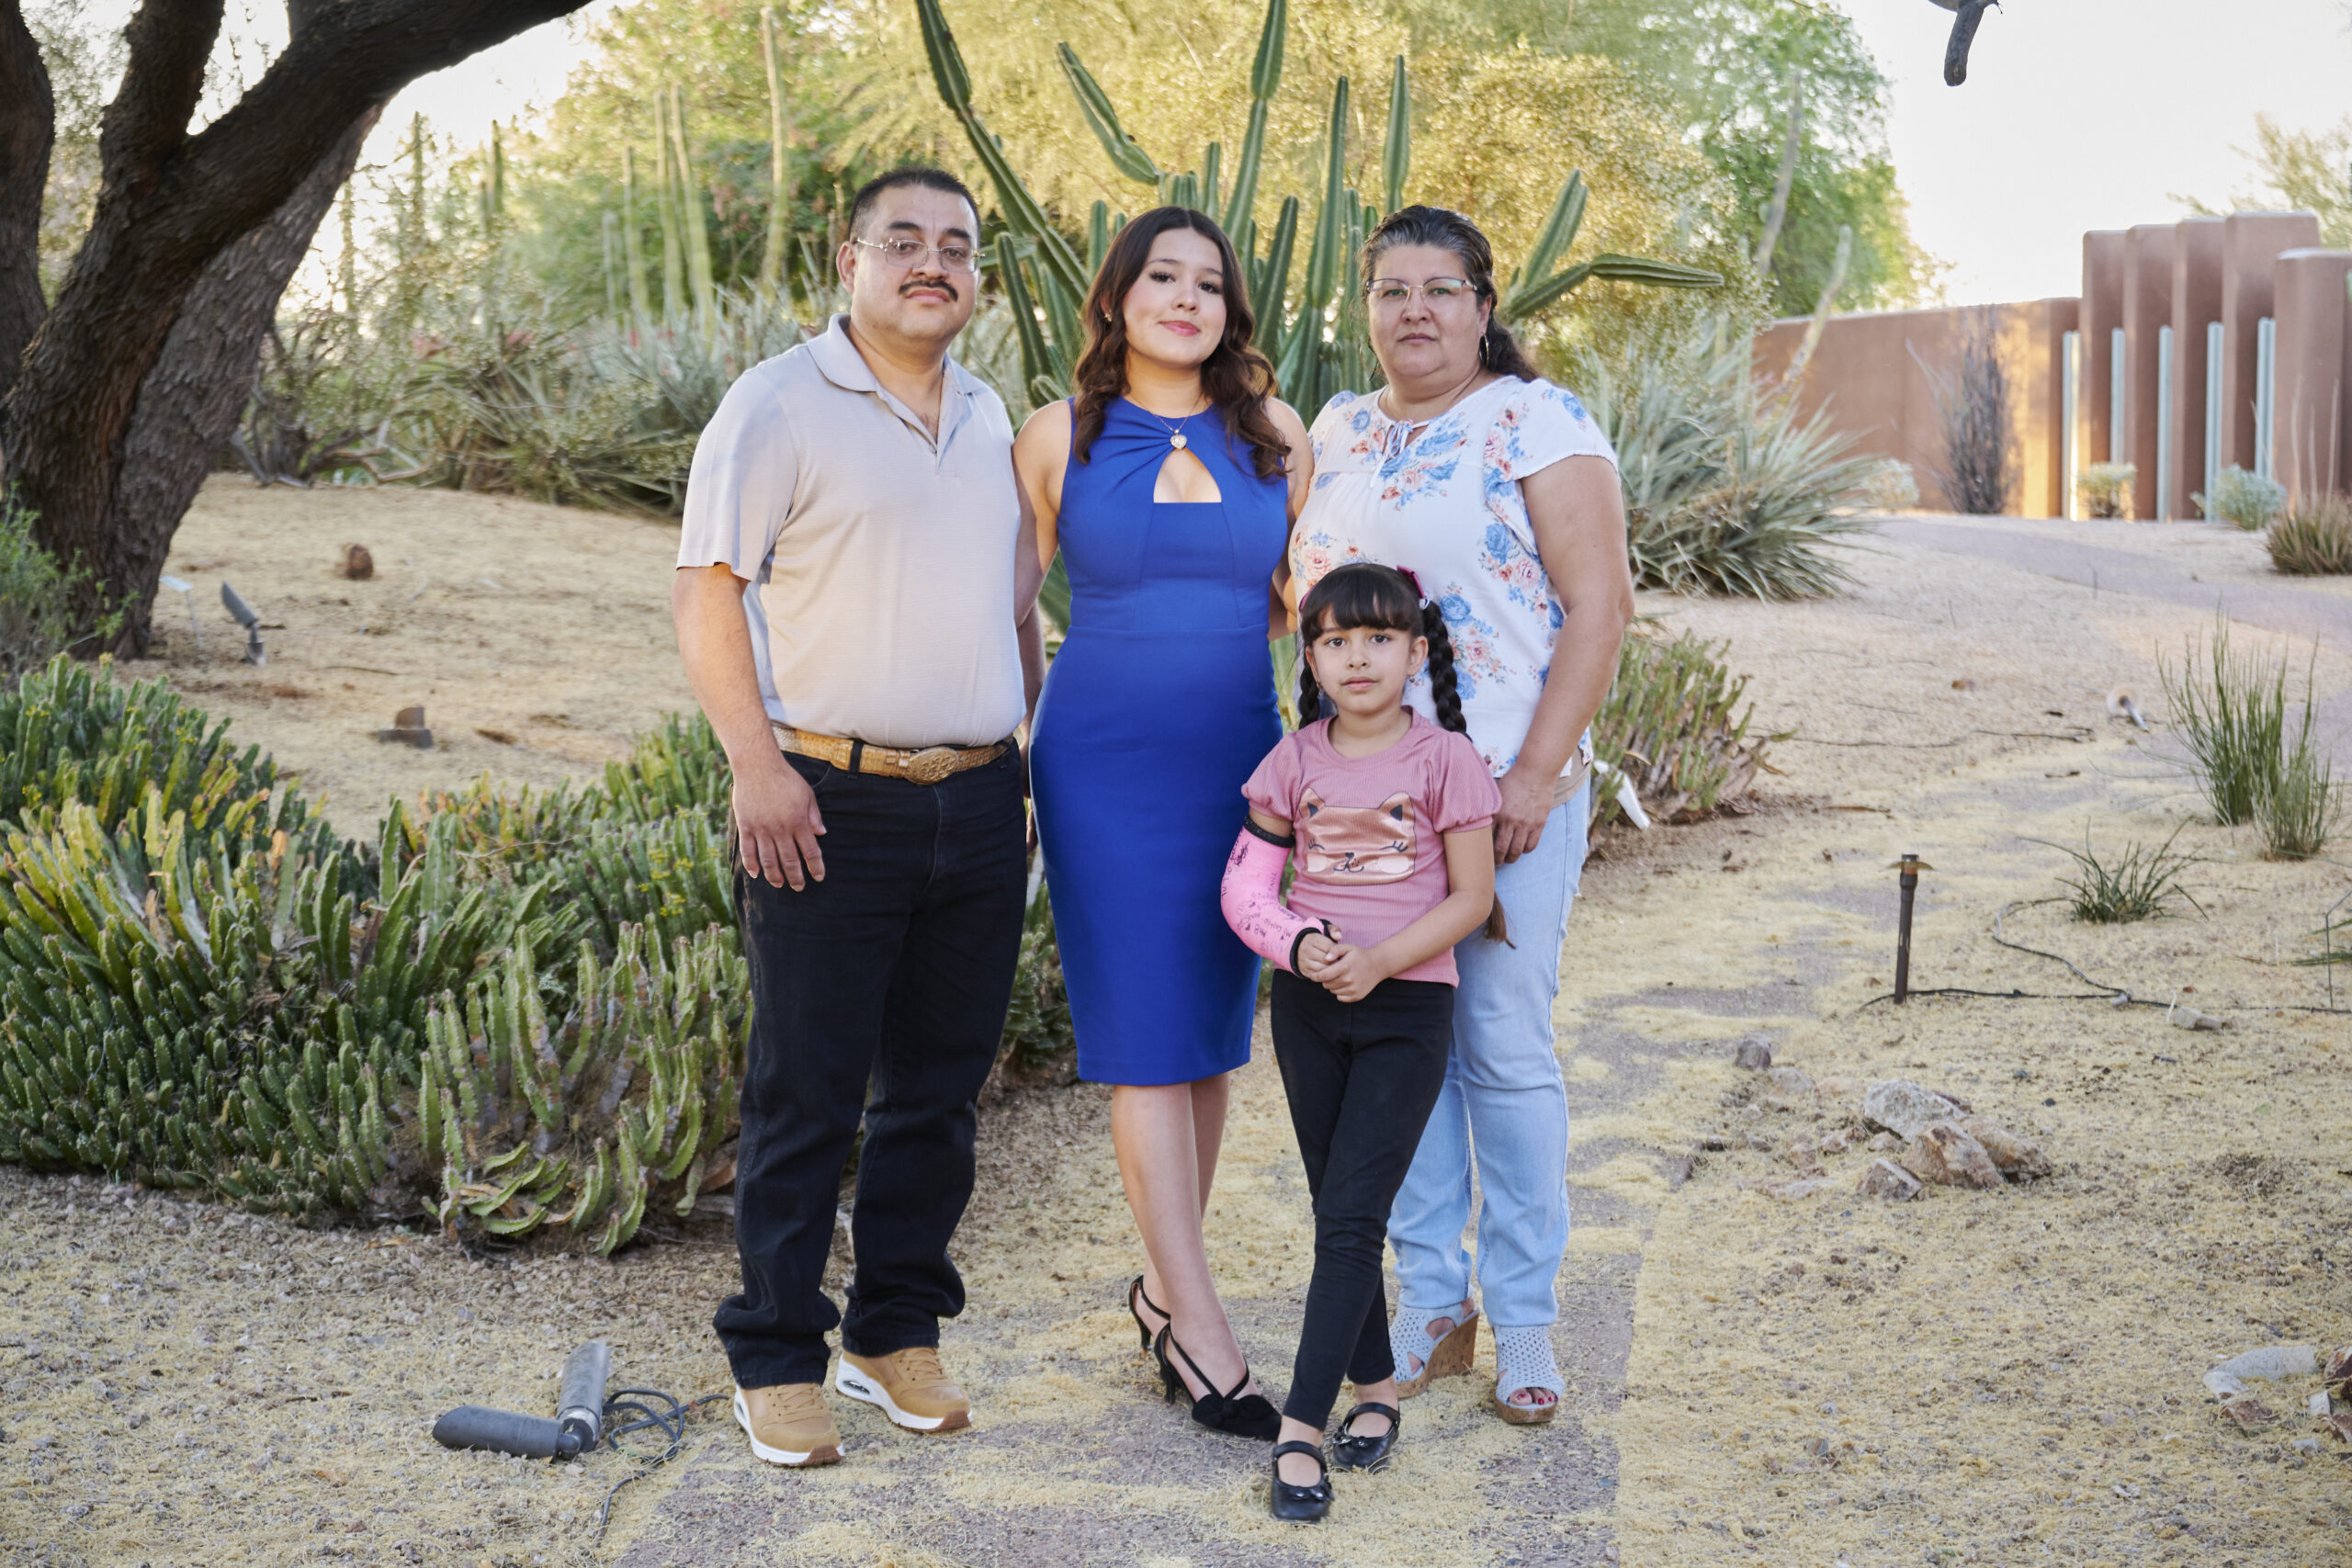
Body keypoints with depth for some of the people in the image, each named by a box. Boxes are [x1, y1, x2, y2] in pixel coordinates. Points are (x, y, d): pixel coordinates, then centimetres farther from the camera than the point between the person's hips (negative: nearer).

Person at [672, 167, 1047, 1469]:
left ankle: (899, 1335, 26)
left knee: (939, 1085, 12)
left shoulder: (991, 419, 15)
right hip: (831, 803, -6)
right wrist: (758, 765, -14)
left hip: (977, 808, 6)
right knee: (805, 1093, 1)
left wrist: (1024, 768, 17)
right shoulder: (780, 403, -4)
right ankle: (777, 1360, 14)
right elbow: (706, 591, -7)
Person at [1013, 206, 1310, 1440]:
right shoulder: (1060, 438, 0)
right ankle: (1199, 1327, 0)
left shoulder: (1272, 436, 6)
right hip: (1105, 764, -3)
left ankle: (1163, 1285, 23)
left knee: (1212, 1033, 7)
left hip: (1238, 759, 3)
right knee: (1145, 1037, -4)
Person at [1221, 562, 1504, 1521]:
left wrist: (1379, 960, -17)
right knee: (1338, 1215, 11)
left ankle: (1301, 1427, -8)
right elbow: (1245, 882, 4)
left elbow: (1471, 898, -6)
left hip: (1407, 1007, -4)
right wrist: (1297, 945, -15)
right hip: (1308, 1003, 4)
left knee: (1351, 1217, -9)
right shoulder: (1296, 760, 3)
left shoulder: (1445, 759, -6)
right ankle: (1376, 1388, 26)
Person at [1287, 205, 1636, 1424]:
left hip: (1504, 788, -5)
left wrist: (1540, 773, -16)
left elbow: (1599, 602, -10)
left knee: (1505, 1046, 0)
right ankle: (1431, 1301, 20)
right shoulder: (1338, 434, 13)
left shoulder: (1538, 422, -4)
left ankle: (1525, 1319, 13)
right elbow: (1300, 590, 20)